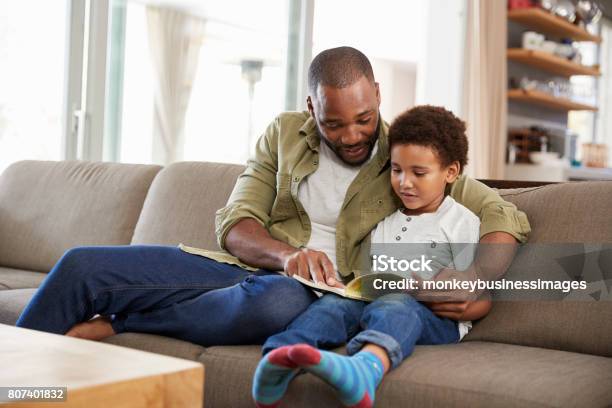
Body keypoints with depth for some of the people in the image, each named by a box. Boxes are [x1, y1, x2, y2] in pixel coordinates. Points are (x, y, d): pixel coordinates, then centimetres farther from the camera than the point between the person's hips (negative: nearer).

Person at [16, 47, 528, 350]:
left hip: (318, 292, -3)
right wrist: (285, 254, -19)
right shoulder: (284, 134, 10)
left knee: (278, 301, -42)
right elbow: (235, 223, 3)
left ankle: (107, 326, -23)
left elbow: (506, 218, 1)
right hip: (249, 267, 3)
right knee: (82, 265, -14)